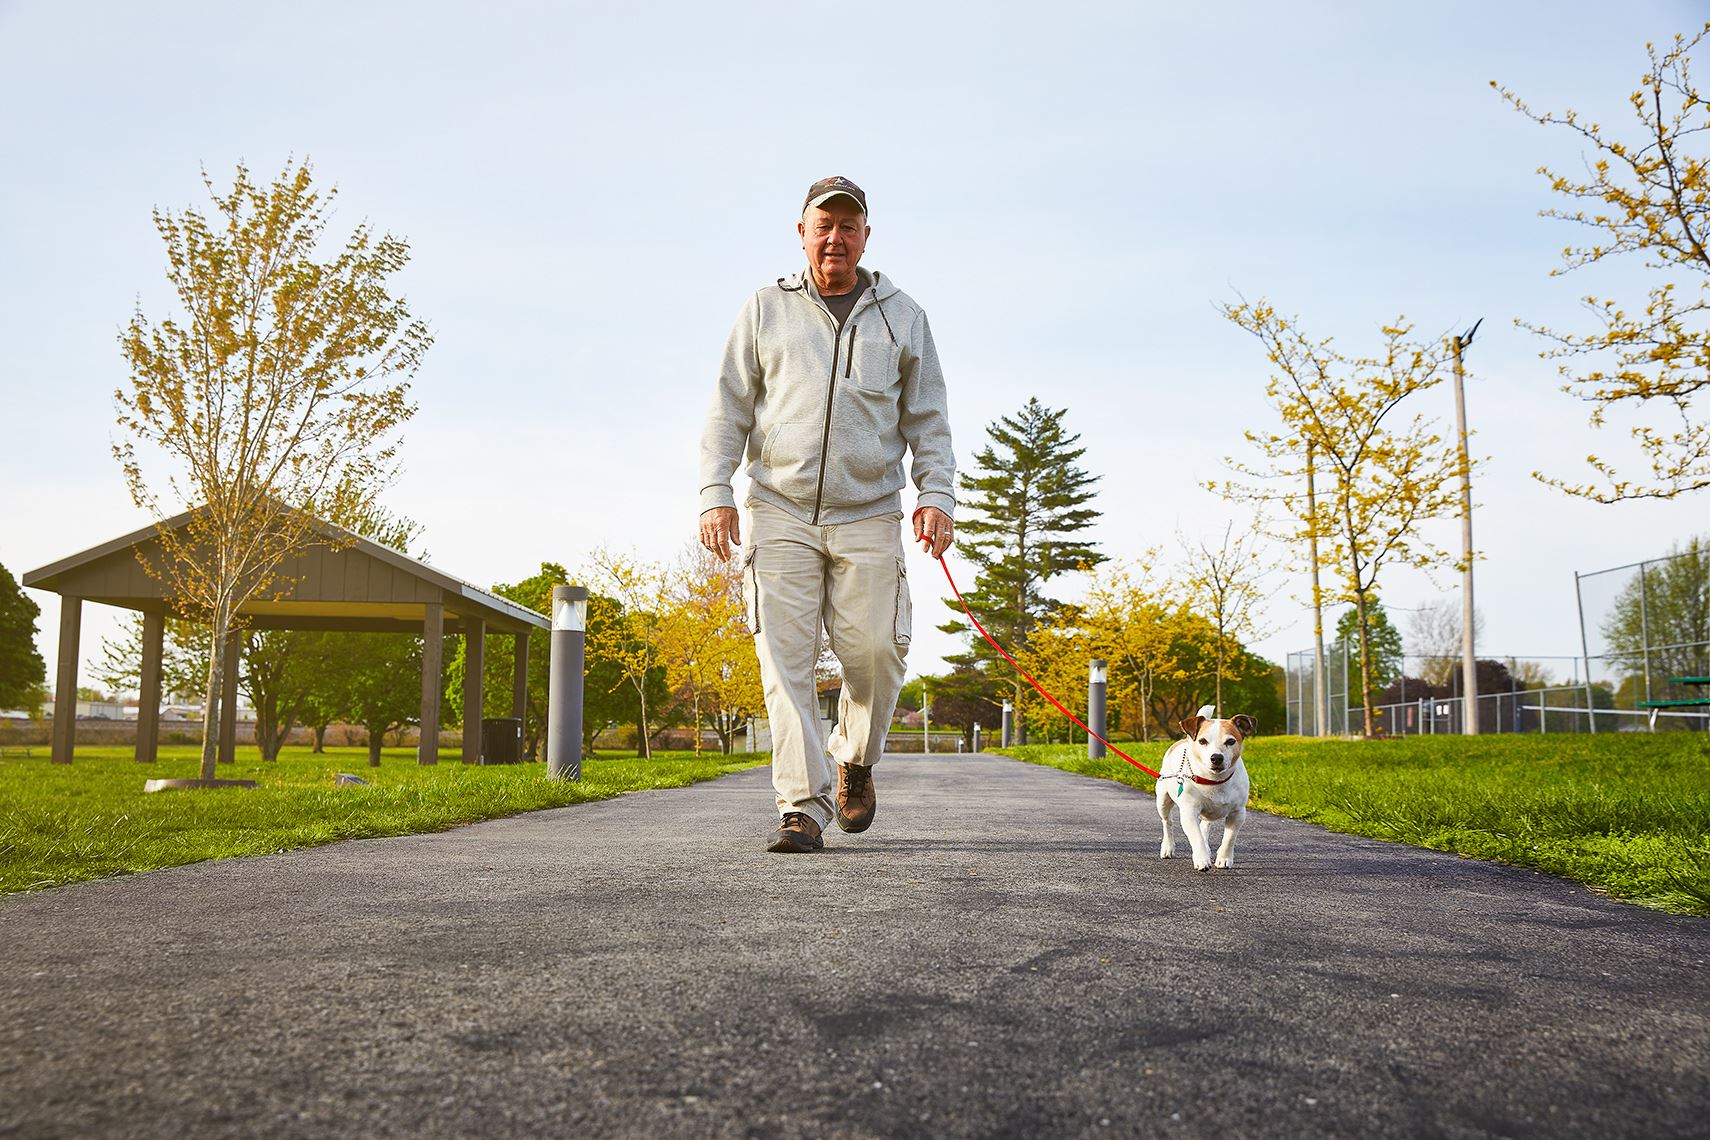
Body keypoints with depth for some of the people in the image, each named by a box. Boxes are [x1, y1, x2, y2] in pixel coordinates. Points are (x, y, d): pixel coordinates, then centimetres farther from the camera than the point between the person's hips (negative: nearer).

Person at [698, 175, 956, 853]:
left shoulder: (902, 317, 14)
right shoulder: (766, 310, 12)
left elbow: (928, 419, 13)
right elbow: (729, 411, 10)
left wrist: (936, 493, -1)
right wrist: (715, 493, -1)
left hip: (868, 517, 1)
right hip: (780, 511, 0)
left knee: (874, 652, -6)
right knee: (785, 658, -8)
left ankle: (854, 759, 23)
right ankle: (803, 807, -5)